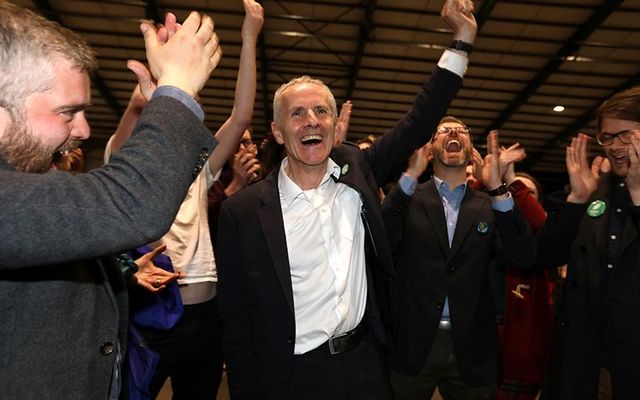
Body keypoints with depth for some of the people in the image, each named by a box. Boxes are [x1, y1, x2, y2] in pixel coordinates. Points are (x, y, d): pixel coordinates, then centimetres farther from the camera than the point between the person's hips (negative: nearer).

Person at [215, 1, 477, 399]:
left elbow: (417, 124, 2)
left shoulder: (356, 171, -2)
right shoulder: (243, 210, -11)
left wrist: (462, 39, 0)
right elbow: (237, 321, -7)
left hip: (365, 367, 4)